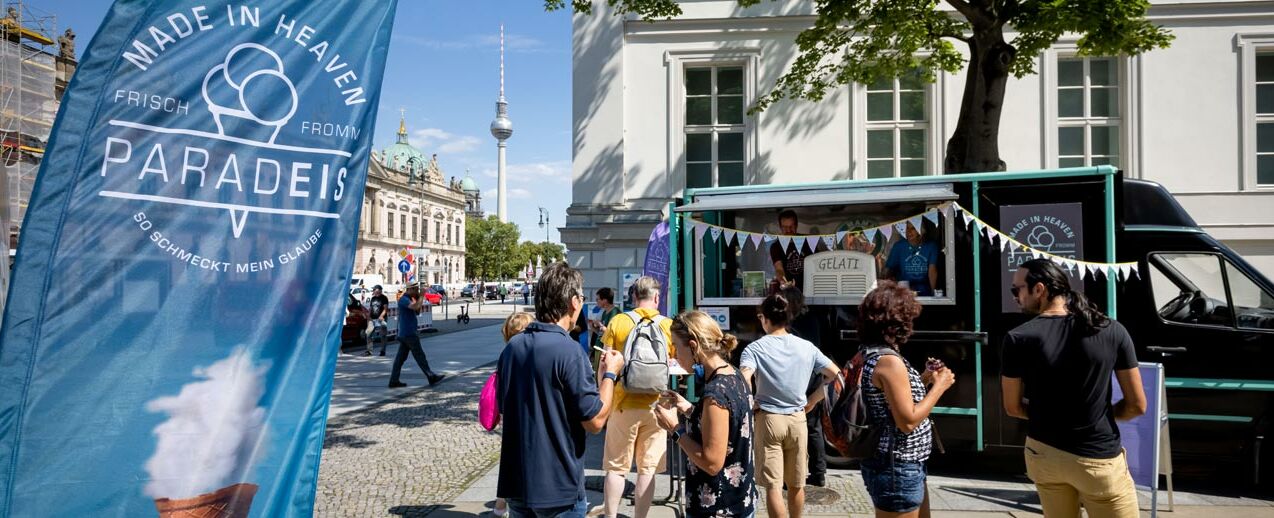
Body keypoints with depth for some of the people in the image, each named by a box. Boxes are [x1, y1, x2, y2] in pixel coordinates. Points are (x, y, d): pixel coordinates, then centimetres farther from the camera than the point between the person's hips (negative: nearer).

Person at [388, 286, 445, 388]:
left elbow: (417, 312, 19)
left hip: (404, 334, 10)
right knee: (420, 356, -4)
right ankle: (431, 377, 1)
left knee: (400, 357, 7)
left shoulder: (408, 299, 17)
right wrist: (421, 296, -18)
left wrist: (419, 299, 7)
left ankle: (394, 381, 7)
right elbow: (415, 306, -31)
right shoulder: (404, 300, -14)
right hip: (409, 333, -10)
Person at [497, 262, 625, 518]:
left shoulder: (512, 347, 2)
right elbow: (595, 421, -18)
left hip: (515, 483, 7)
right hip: (558, 488, -6)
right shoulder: (568, 351, -20)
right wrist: (610, 373, -4)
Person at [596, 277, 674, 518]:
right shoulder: (669, 326, -1)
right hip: (654, 405, 1)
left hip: (624, 404, 0)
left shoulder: (617, 322, -4)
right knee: (647, 469, 8)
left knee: (616, 467, 10)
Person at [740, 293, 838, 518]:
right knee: (797, 484, 18)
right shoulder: (807, 347, 2)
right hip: (798, 419, 4)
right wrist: (812, 401, 11)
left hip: (768, 419, -4)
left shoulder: (755, 348, -10)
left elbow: (743, 380, -26)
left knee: (772, 485, 2)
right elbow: (835, 375, 5)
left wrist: (752, 405, -9)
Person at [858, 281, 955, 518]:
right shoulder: (889, 361, -22)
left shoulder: (869, 355, 7)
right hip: (898, 469, -10)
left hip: (897, 465, 10)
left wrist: (923, 379, 10)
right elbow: (908, 421, -22)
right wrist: (939, 386, -13)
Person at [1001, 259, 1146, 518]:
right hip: (1097, 458, -1)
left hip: (1043, 453, 1)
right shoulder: (1112, 331, -8)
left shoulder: (1018, 338, -12)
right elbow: (1137, 405, -1)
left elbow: (1013, 408, -2)